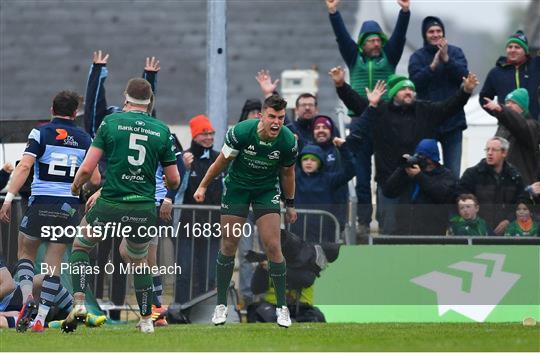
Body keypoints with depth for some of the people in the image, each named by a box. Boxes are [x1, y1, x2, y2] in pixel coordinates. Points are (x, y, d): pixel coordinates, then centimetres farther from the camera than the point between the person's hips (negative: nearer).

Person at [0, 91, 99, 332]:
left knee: (25, 252, 17)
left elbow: (24, 166, -14)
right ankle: (40, 319, 1)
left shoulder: (40, 133, -2)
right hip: (69, 207, 2)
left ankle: (28, 298, -7)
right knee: (54, 263, 7)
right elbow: (95, 179, 6)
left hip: (41, 204, -2)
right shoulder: (84, 139, 6)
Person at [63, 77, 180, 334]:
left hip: (109, 206, -2)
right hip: (144, 211, 2)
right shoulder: (162, 131, 3)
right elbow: (174, 180, 7)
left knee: (80, 246, 23)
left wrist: (76, 185, 15)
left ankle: (79, 303, 6)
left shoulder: (111, 122, -3)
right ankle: (146, 320, 27)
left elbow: (87, 167, -6)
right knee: (138, 260, 28)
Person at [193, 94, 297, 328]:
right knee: (228, 245, -1)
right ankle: (221, 304, 11)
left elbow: (287, 173, 0)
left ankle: (282, 306, 1)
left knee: (273, 247, -10)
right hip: (237, 187, 0)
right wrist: (203, 186, 0)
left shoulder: (288, 142, -19)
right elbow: (222, 161, -9)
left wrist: (290, 204, 10)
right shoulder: (240, 132, -25)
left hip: (267, 190, 0)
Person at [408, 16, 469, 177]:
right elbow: (415, 82, -9)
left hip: (453, 122, 0)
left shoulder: (455, 52, 6)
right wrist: (433, 66, -21)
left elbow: (464, 76, -6)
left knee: (453, 173, 0)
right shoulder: (417, 57, 4)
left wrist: (447, 59, -18)